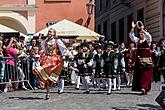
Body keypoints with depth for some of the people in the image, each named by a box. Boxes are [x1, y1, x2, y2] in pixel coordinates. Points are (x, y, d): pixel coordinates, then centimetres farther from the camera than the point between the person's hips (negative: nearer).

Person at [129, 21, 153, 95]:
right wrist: (133, 28, -6)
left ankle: (145, 88, -13)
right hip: (139, 58, 4)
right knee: (139, 73, 3)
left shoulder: (147, 40, 2)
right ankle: (141, 87, 9)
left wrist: (143, 30, -24)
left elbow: (149, 36, -20)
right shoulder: (137, 40, 14)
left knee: (146, 73, -7)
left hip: (146, 58, -4)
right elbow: (131, 36, 6)